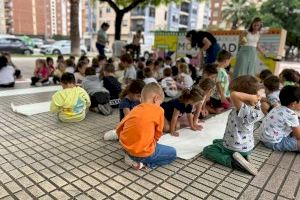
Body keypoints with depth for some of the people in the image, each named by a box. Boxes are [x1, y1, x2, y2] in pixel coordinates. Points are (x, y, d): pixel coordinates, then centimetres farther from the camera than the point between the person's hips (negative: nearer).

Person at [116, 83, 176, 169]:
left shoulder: (135, 109, 10)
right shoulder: (158, 110, -5)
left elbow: (119, 129, 13)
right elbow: (158, 134, 0)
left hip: (125, 148, 7)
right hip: (142, 152, -7)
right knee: (172, 153, 15)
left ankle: (131, 156, 11)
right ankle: (143, 162, 0)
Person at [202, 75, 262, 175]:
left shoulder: (244, 110, -36)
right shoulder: (255, 107, -11)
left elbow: (234, 95, -54)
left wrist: (252, 97, -41)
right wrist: (256, 97, -9)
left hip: (234, 148, -8)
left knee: (207, 150, 11)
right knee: (216, 141, 30)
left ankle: (233, 162, -7)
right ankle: (242, 156, 10)